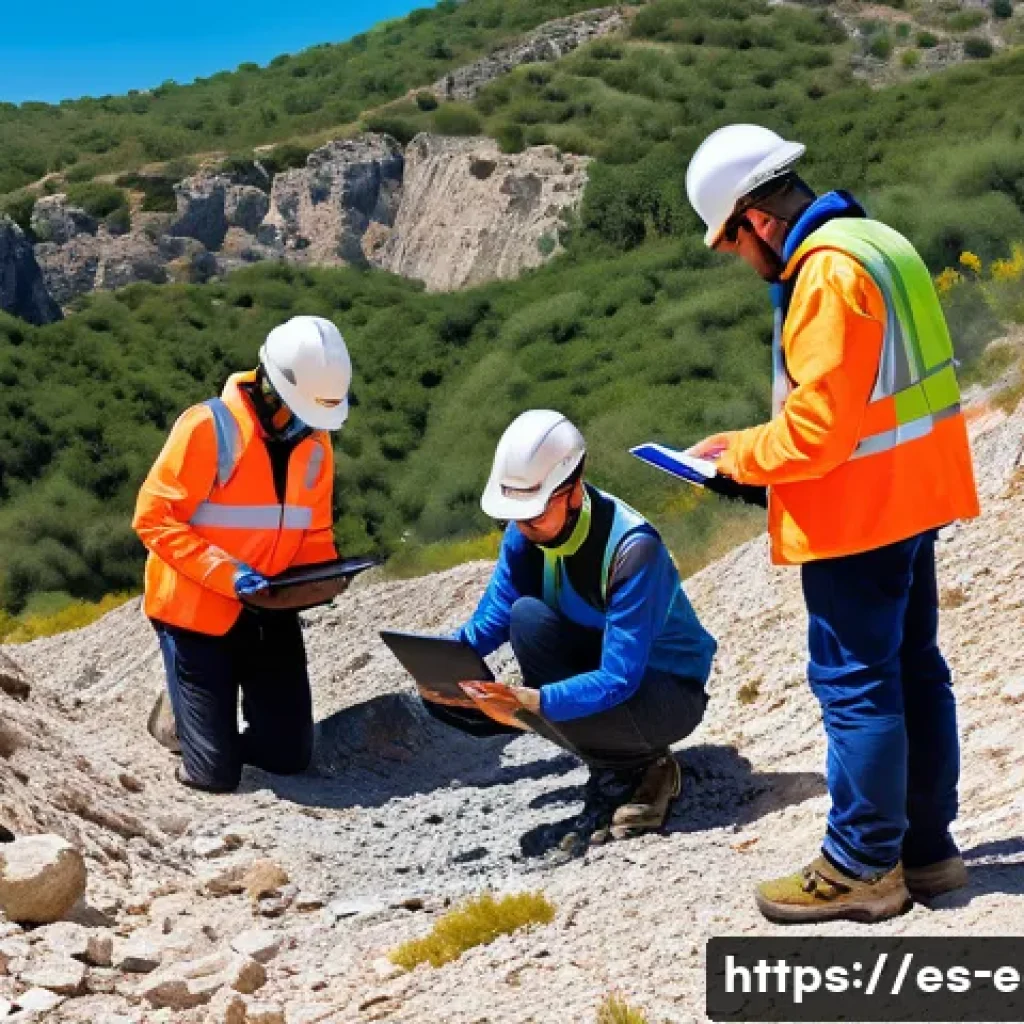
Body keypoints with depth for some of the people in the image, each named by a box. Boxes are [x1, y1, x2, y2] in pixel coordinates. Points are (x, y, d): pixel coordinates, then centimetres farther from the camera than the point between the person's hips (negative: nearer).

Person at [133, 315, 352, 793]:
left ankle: (206, 711, 32)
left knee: (289, 755, 5)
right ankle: (180, 712, 28)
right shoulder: (208, 427, -19)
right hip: (197, 607, -5)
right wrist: (223, 573, -27)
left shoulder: (315, 444, 1)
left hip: (269, 611, 6)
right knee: (215, 772, -5)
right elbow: (154, 518, -18)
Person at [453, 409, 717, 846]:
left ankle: (641, 765, -2)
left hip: (667, 692, -7)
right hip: (594, 660, 7)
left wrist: (532, 700, -47)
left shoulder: (633, 549, -31)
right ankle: (612, 767, -7)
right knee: (526, 616, -23)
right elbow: (491, 619, -5)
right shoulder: (526, 531, -11)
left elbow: (619, 680, -34)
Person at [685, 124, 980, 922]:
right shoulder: (877, 243, 11)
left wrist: (741, 458, -6)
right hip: (907, 495, 10)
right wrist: (754, 441, 14)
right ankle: (926, 846, 24)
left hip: (858, 511, -10)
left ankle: (861, 869, 8)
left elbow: (819, 428, -23)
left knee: (855, 685, -1)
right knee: (914, 671, 14)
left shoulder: (826, 271, -20)